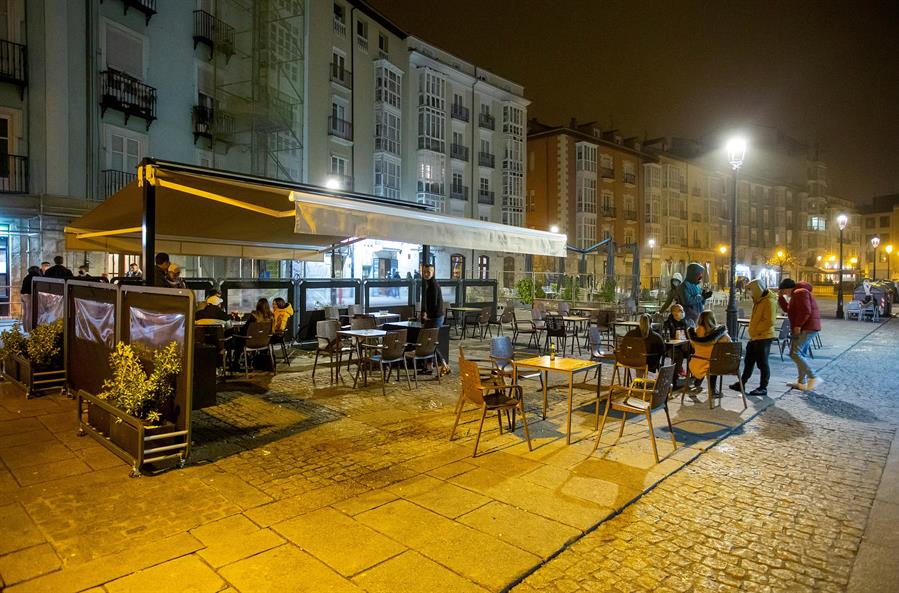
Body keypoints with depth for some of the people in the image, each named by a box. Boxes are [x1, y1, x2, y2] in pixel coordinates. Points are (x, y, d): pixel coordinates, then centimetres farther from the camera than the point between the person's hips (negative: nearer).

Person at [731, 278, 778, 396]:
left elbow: (769, 321, -24)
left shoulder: (769, 301, -16)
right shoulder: (759, 300, 15)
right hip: (755, 337, 10)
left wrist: (756, 331, -18)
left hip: (764, 337, -10)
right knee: (749, 361, 15)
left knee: (762, 363, -2)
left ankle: (763, 388, 7)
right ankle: (741, 383, 23)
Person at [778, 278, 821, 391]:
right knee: (800, 354, 14)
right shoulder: (796, 294, 20)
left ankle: (813, 378, -15)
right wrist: (780, 297, 16)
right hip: (807, 328, 11)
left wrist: (798, 325, -20)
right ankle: (801, 382, 19)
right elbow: (787, 309, 26)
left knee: (795, 354, -15)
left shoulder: (800, 293, -13)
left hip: (806, 328, -11)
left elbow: (806, 311, -23)